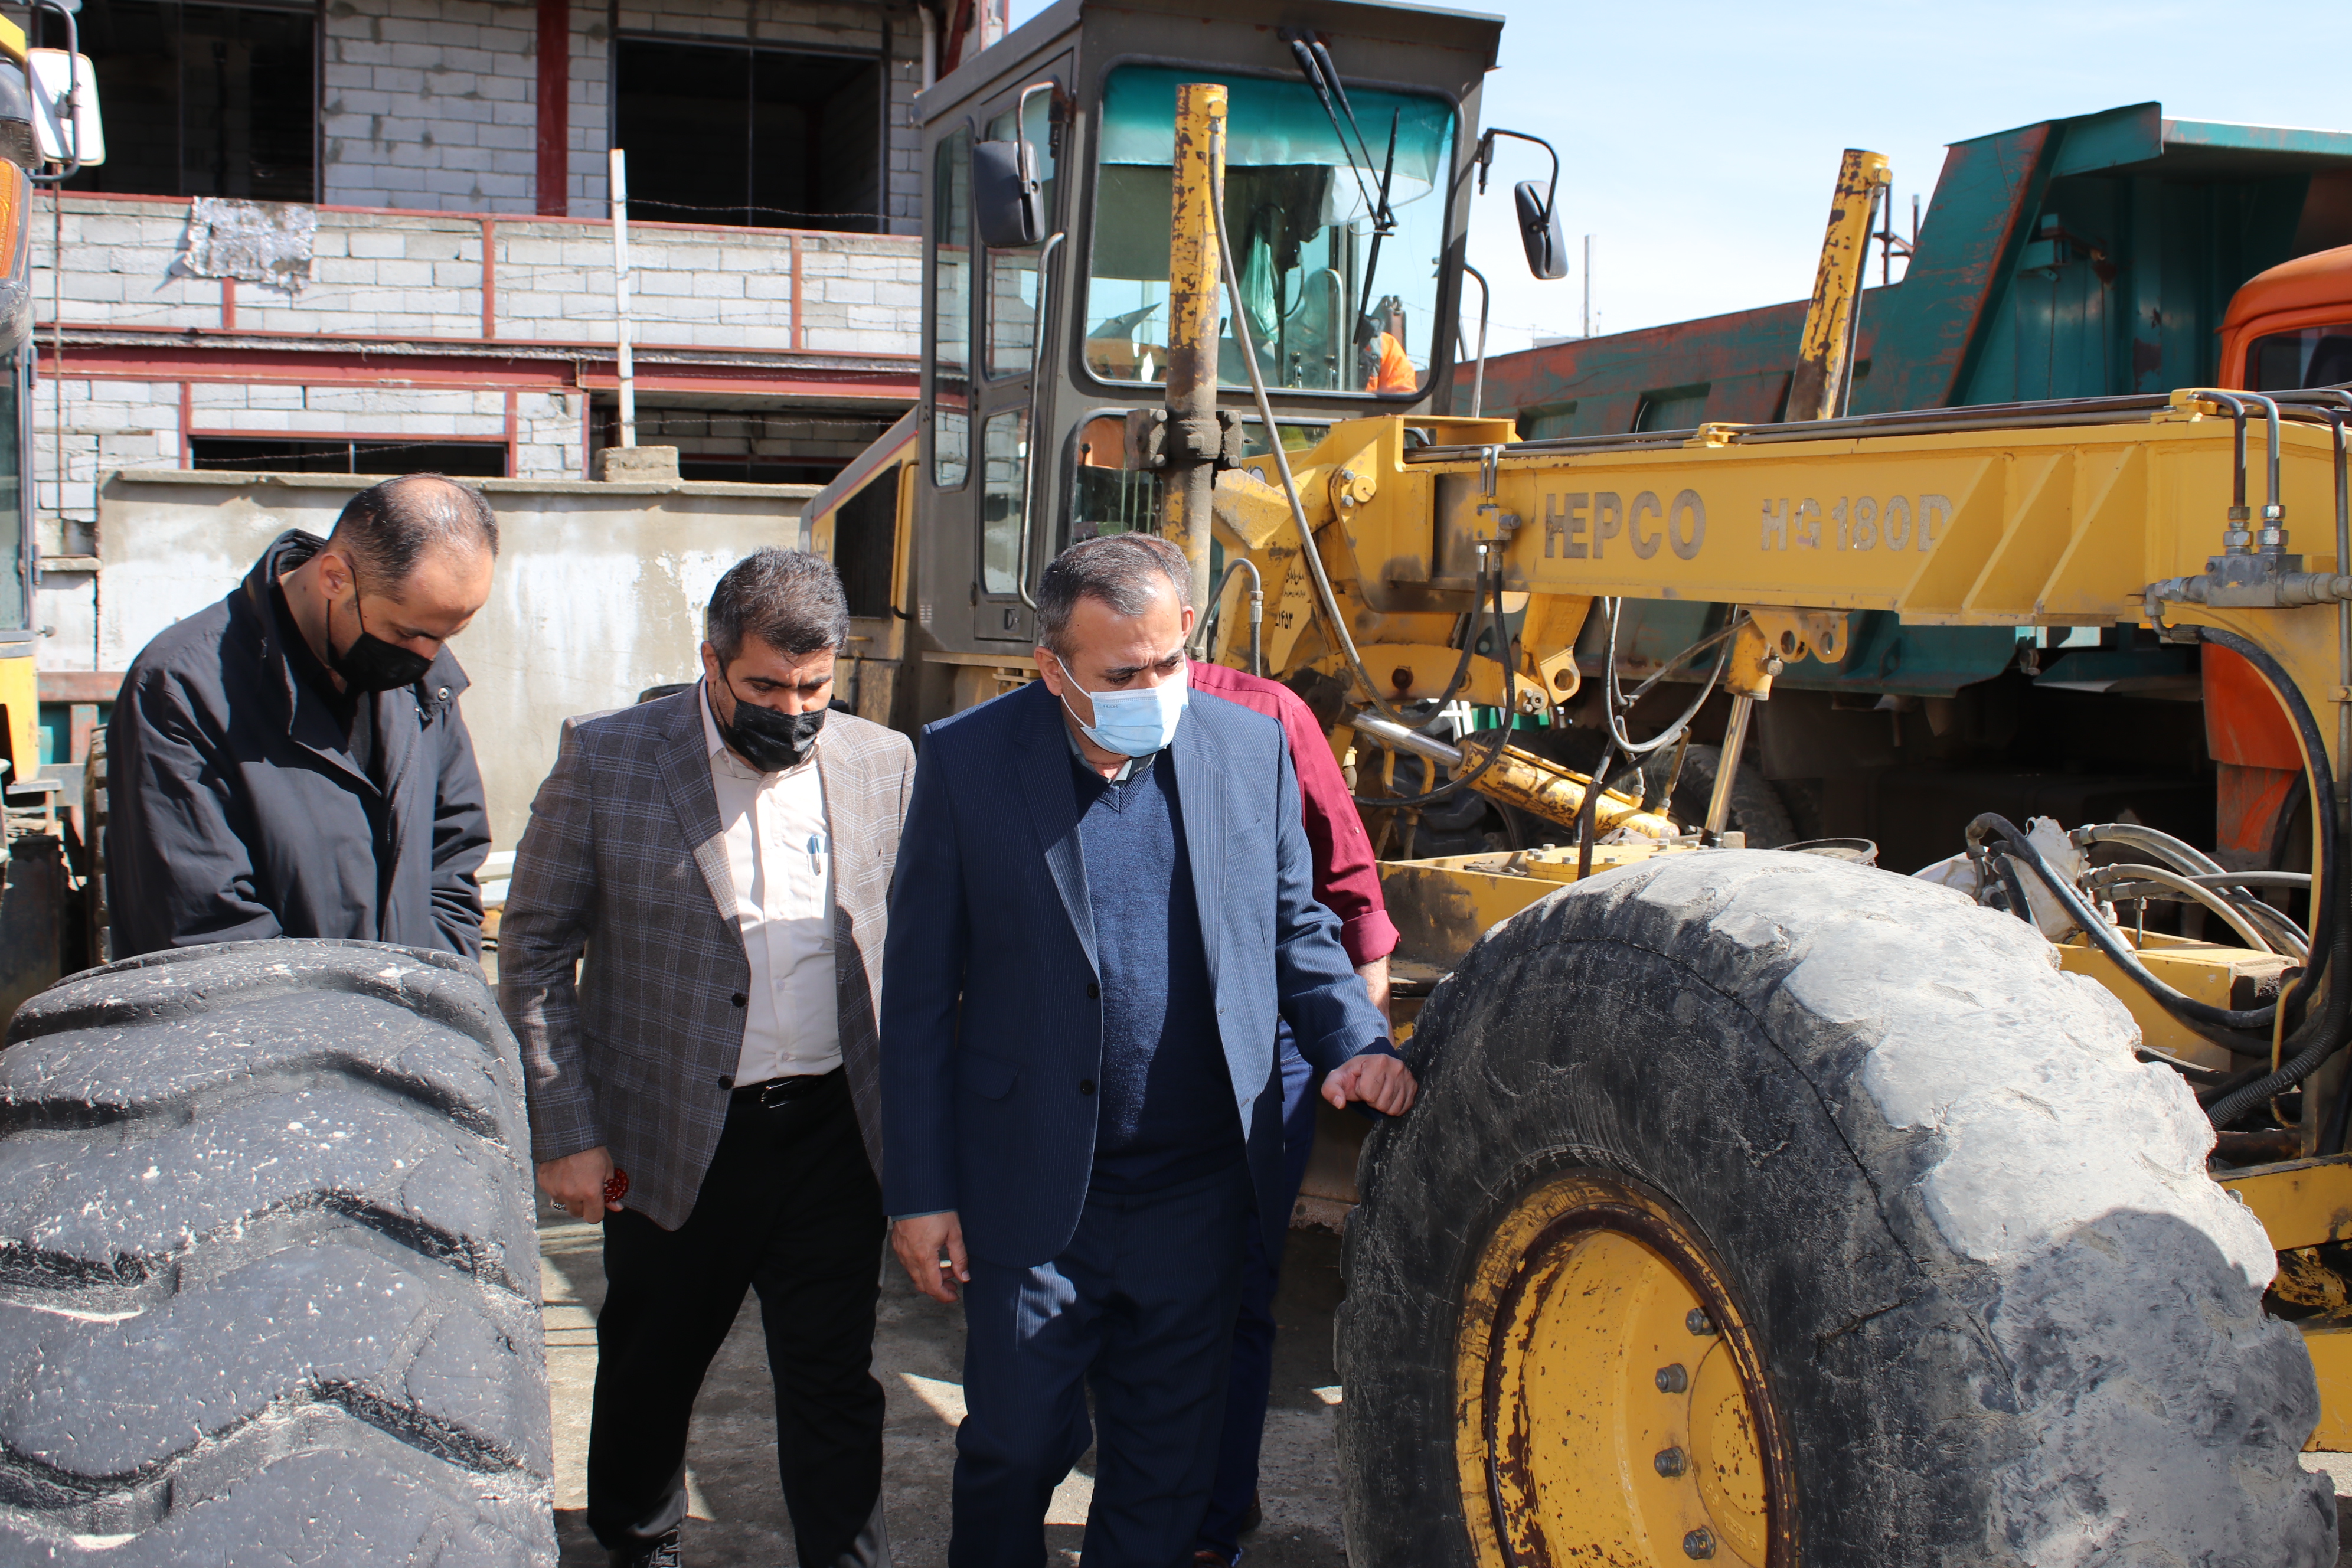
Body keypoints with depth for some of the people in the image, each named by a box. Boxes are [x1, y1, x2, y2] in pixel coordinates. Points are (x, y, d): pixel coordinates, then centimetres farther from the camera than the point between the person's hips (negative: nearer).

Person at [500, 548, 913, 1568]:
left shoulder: (883, 764, 0)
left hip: (833, 1131, 0)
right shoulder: (607, 760, -7)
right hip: (673, 1139, 0)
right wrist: (567, 1132, -6)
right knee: (651, 1368, 20)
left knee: (835, 1388, 5)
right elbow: (533, 952, -3)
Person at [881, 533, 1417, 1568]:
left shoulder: (1252, 747, -1)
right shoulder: (968, 760, -9)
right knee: (1015, 1444, 11)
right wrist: (920, 1191, -6)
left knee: (1165, 1468, 16)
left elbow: (1296, 929, 11)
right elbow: (920, 990, -5)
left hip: (1198, 1199, 3)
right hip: (1033, 1199, -2)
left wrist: (1355, 1045, -7)